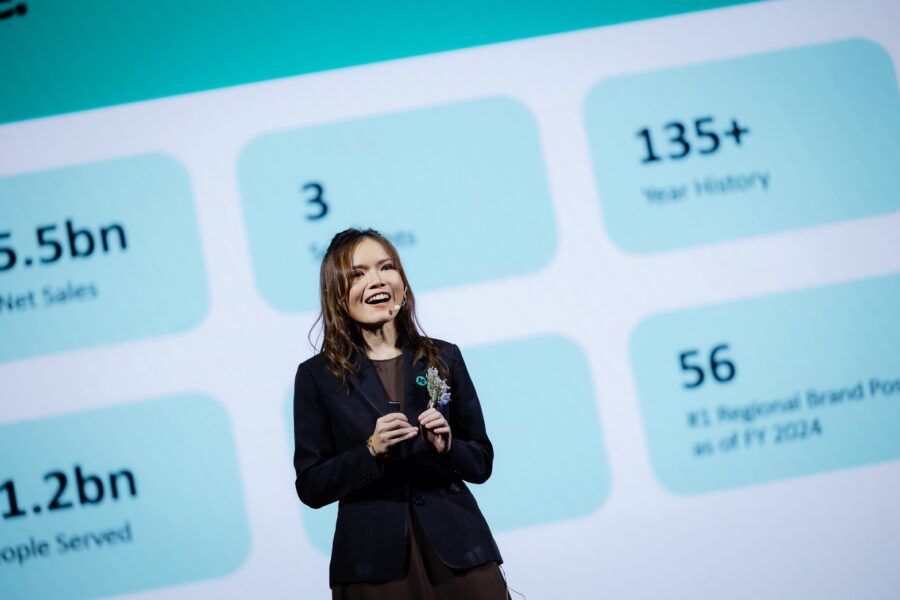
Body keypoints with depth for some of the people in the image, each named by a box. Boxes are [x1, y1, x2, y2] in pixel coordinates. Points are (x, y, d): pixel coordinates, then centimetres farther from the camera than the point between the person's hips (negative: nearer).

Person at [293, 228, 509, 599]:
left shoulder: (444, 358, 5)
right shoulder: (317, 375, 0)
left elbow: (481, 463, 8)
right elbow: (311, 487, -2)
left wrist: (447, 447, -12)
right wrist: (371, 451, -16)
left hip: (458, 549, 2)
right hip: (373, 563, -1)